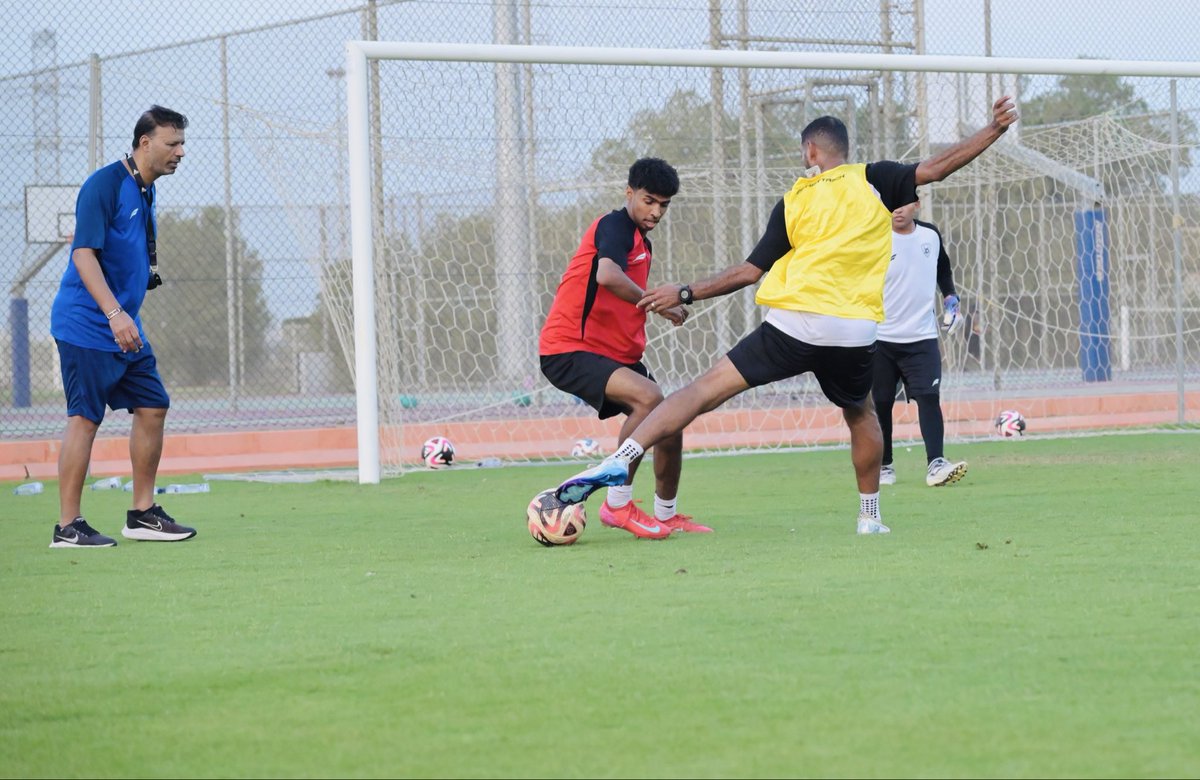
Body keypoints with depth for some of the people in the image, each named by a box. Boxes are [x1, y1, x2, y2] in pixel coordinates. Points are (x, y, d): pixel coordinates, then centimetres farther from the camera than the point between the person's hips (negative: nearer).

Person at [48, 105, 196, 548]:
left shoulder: (145, 191, 14)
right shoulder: (104, 184, -14)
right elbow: (84, 254, -21)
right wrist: (115, 314, -29)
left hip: (126, 328, 9)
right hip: (87, 325, -9)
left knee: (152, 407, 8)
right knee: (85, 418, -8)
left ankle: (142, 515, 17)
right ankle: (68, 527, -5)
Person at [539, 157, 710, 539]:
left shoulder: (642, 242, 18)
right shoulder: (615, 226, -12)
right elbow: (607, 276, -32)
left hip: (615, 354, 10)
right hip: (568, 351, -10)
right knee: (649, 397, -29)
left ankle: (667, 515, 28)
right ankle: (618, 503, -21)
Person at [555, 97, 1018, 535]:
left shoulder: (794, 202, 11)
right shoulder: (872, 181, 9)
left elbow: (749, 271, 9)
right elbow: (935, 169, 3)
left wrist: (685, 294, 18)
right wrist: (995, 129, 11)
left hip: (794, 326, -1)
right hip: (855, 334, 1)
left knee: (706, 389, -2)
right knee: (860, 415, 29)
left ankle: (619, 461, -16)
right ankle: (870, 514, 30)